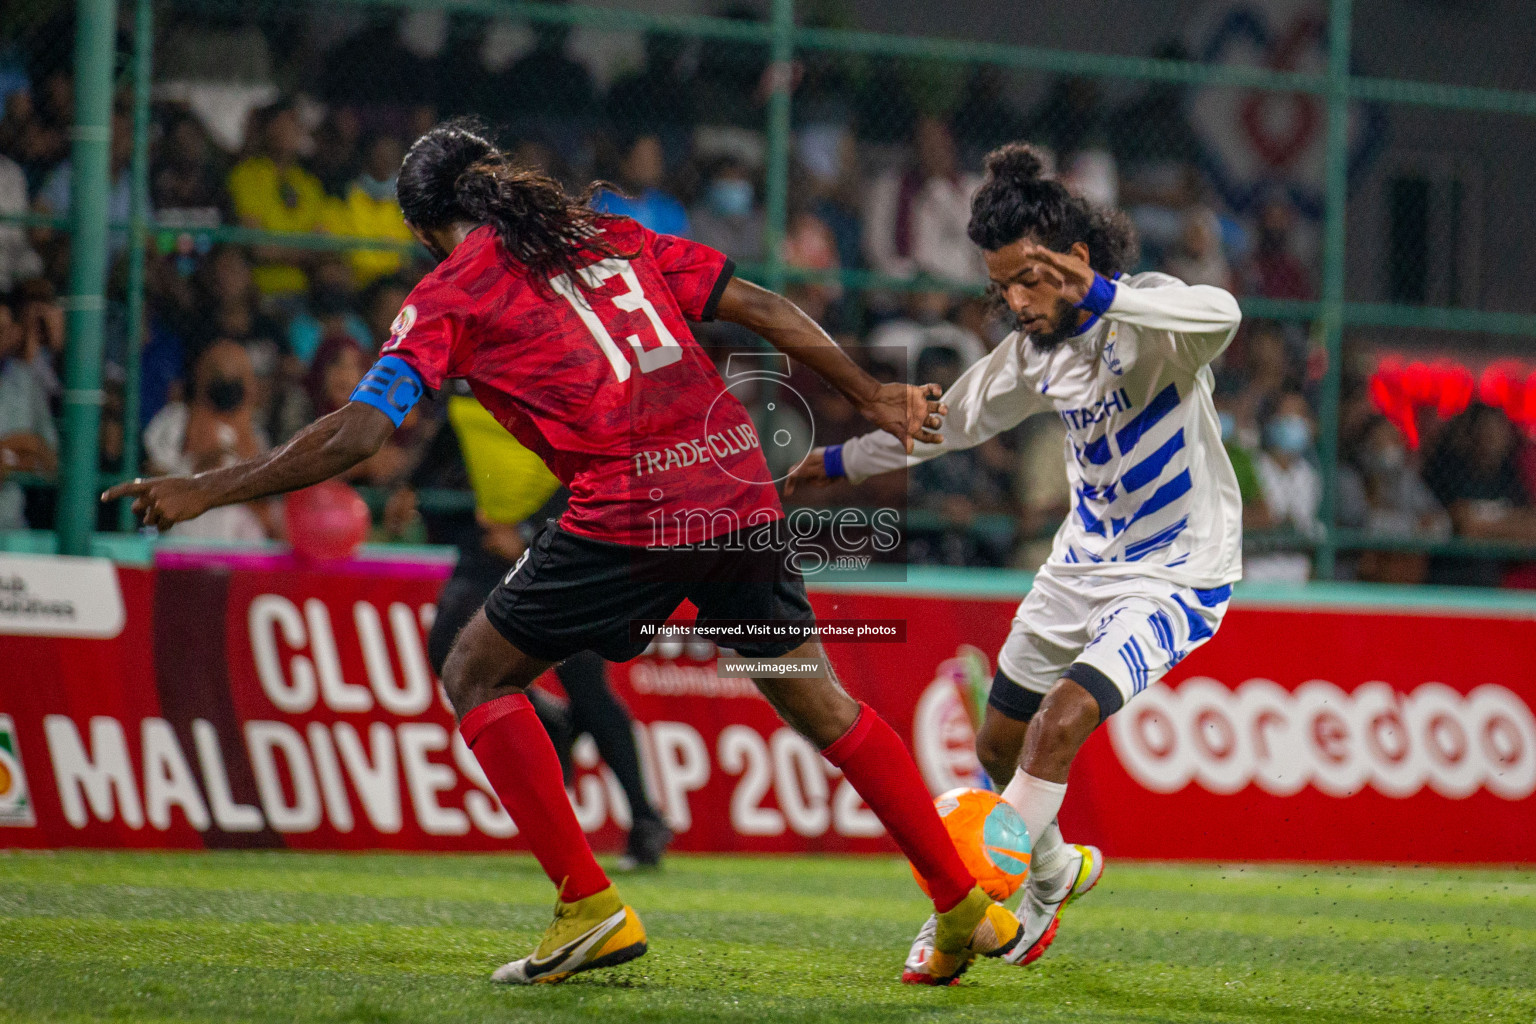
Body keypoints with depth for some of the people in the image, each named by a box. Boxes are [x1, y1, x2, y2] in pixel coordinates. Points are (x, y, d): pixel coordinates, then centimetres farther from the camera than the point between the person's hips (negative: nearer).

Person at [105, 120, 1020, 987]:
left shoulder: (453, 291, 6)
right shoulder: (612, 237, 21)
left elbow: (359, 432, -3)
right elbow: (763, 308, 18)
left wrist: (207, 490, 4)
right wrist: (871, 396, 27)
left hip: (631, 515, -6)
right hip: (743, 487, 6)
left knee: (478, 674, 12)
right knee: (817, 701, 19)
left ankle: (589, 904, 3)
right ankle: (966, 908, 22)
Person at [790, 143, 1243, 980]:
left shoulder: (1147, 318, -21)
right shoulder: (1031, 351, 0)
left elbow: (1219, 316, -45)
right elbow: (952, 419, 17)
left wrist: (1100, 296, -53)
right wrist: (841, 462, 22)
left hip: (1176, 574, -8)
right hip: (1084, 560, 8)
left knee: (1061, 722, -23)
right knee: (1000, 740, 14)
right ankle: (1052, 873, 41)